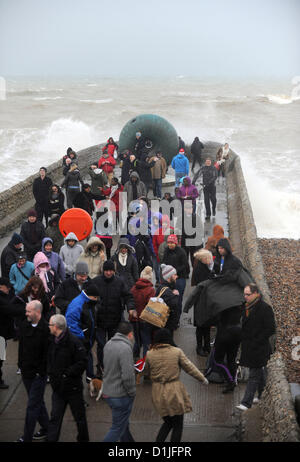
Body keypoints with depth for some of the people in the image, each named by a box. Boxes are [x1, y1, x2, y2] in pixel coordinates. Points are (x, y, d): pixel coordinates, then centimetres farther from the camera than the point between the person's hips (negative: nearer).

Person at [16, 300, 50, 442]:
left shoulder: (46, 329, -19)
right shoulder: (24, 325, 2)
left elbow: (47, 353, -18)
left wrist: (41, 371, -16)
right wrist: (21, 365, 11)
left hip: (39, 374, -7)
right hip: (26, 372, 7)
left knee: (32, 405, -2)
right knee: (38, 401, 19)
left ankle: (27, 437, 5)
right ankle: (46, 428, 34)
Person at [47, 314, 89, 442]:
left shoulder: (74, 342, -18)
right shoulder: (53, 341, 4)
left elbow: (83, 363, -19)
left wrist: (67, 373, -21)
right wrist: (50, 372, 4)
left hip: (73, 387, -6)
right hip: (58, 387, 6)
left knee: (79, 417, 11)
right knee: (55, 417, 6)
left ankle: (83, 439, 28)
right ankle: (51, 439, 11)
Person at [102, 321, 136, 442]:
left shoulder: (108, 344, 3)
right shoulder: (125, 348, -24)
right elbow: (128, 376, -26)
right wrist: (132, 393, -12)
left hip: (107, 392, 9)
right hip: (121, 395, -9)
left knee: (124, 423, 25)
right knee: (117, 428, 2)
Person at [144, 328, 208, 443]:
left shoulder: (150, 354, -4)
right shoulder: (177, 352, -8)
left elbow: (147, 371, 9)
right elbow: (189, 367, 0)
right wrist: (202, 378, 14)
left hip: (158, 393, 3)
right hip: (174, 392, -3)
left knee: (168, 422, 21)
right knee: (178, 425, 11)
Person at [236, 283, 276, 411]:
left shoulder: (265, 308, -16)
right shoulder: (246, 307, 8)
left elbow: (271, 329, -16)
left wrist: (256, 342, -16)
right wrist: (244, 340, 10)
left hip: (259, 348, -8)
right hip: (248, 347, 8)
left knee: (254, 375, -5)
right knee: (259, 373, 20)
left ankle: (246, 403, -5)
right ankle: (262, 397, 34)